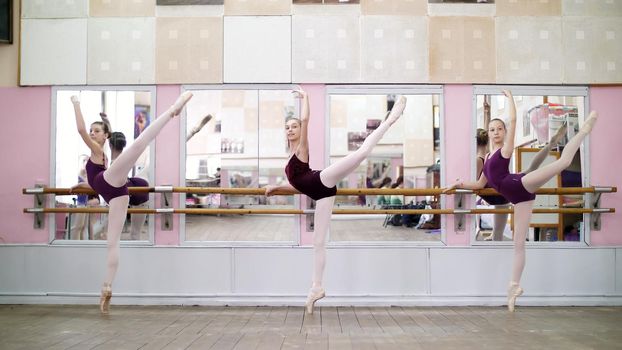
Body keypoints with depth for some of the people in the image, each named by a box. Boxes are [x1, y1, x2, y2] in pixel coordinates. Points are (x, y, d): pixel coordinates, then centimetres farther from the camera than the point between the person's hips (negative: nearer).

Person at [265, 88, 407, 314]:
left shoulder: (302, 147, 12)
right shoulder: (292, 159, 31)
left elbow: (306, 119, -1)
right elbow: (299, 186, 38)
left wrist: (304, 97, 10)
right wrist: (276, 187, 40)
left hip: (324, 181, -6)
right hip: (321, 194, 7)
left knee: (362, 152, -28)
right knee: (318, 242, 5)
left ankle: (390, 119, -20)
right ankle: (317, 287, 9)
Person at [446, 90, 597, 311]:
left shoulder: (506, 148, 10)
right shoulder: (488, 158, 27)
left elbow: (513, 119, 1)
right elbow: (480, 184, 35)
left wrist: (509, 97, 12)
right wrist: (459, 184, 29)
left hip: (521, 185, -5)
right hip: (519, 198, 5)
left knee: (563, 161, -28)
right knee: (519, 243, 4)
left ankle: (585, 129, -15)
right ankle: (515, 286, 5)